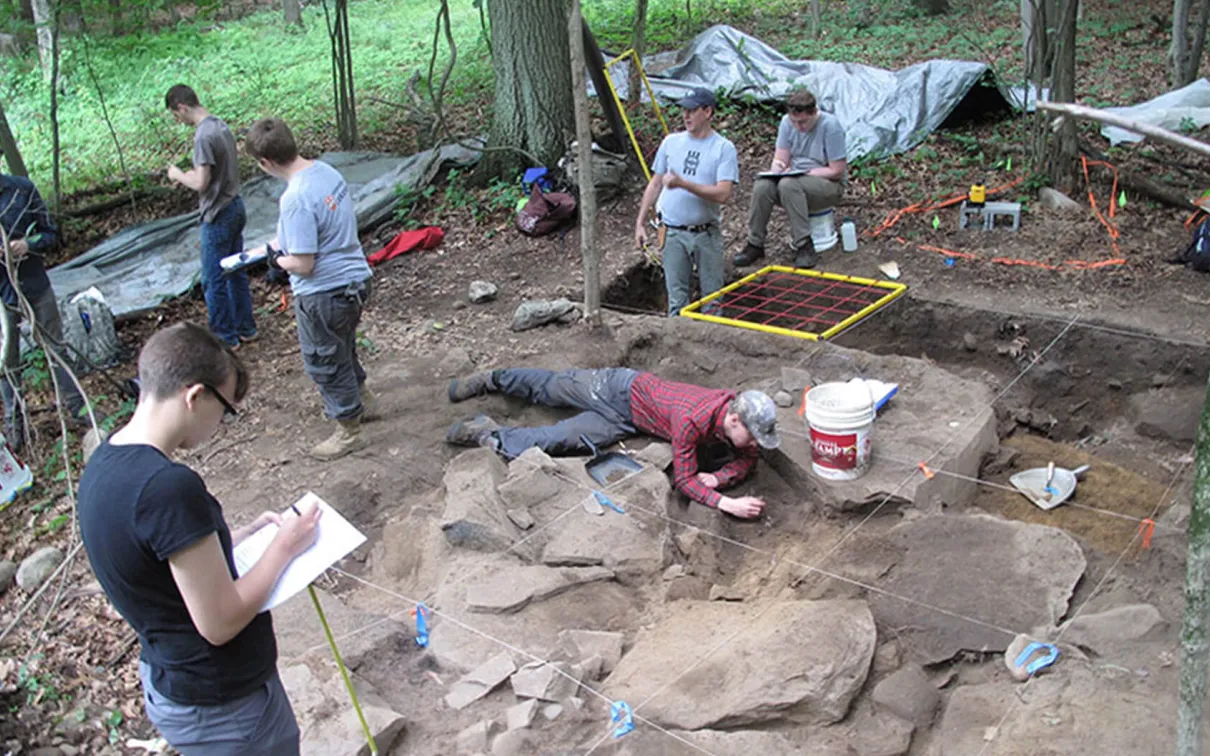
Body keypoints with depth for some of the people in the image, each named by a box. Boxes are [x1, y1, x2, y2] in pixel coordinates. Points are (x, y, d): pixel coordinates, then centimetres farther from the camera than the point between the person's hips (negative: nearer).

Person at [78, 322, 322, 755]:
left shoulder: (103, 464, -1)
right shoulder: (170, 487, -30)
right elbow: (220, 621, -26)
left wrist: (251, 533, 6)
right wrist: (283, 546, -14)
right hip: (221, 703, -9)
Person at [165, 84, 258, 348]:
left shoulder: (203, 136, -22)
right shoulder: (220, 125, 7)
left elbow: (201, 183, -23)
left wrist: (178, 175, -5)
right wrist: (189, 174, 10)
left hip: (218, 216, -9)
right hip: (236, 207, 9)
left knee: (214, 281, 3)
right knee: (236, 273, 18)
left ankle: (225, 338, 13)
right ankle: (245, 328, 28)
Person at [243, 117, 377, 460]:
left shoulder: (296, 199, -27)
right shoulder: (326, 171, 0)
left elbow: (303, 265, -25)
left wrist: (278, 258, -4)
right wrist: (286, 242, 12)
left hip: (323, 294, -9)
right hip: (354, 279, 9)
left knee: (325, 362, 12)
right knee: (343, 350, 30)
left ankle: (349, 430, 27)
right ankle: (362, 399, 50)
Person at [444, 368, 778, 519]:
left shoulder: (739, 410, -21)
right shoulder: (692, 421, -40)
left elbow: (745, 460, -8)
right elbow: (683, 479, -35)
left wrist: (716, 478, -28)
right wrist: (727, 504, -47)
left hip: (623, 422, 5)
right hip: (622, 389, -5)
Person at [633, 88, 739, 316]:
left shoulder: (724, 148, -6)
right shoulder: (671, 142, 6)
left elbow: (723, 194, -17)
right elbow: (654, 185, 12)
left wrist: (683, 183, -25)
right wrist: (641, 222, 8)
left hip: (706, 234, -2)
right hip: (673, 233, 2)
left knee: (711, 295, 9)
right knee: (677, 297, 7)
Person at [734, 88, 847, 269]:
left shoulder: (830, 126, -17)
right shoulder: (787, 122, 0)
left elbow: (837, 171, -17)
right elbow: (780, 159, 3)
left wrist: (803, 172, -18)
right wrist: (777, 169, -21)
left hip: (828, 185, -5)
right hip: (795, 180, 5)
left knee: (788, 185, -35)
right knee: (762, 186, -25)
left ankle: (804, 246, -31)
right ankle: (755, 244, -13)